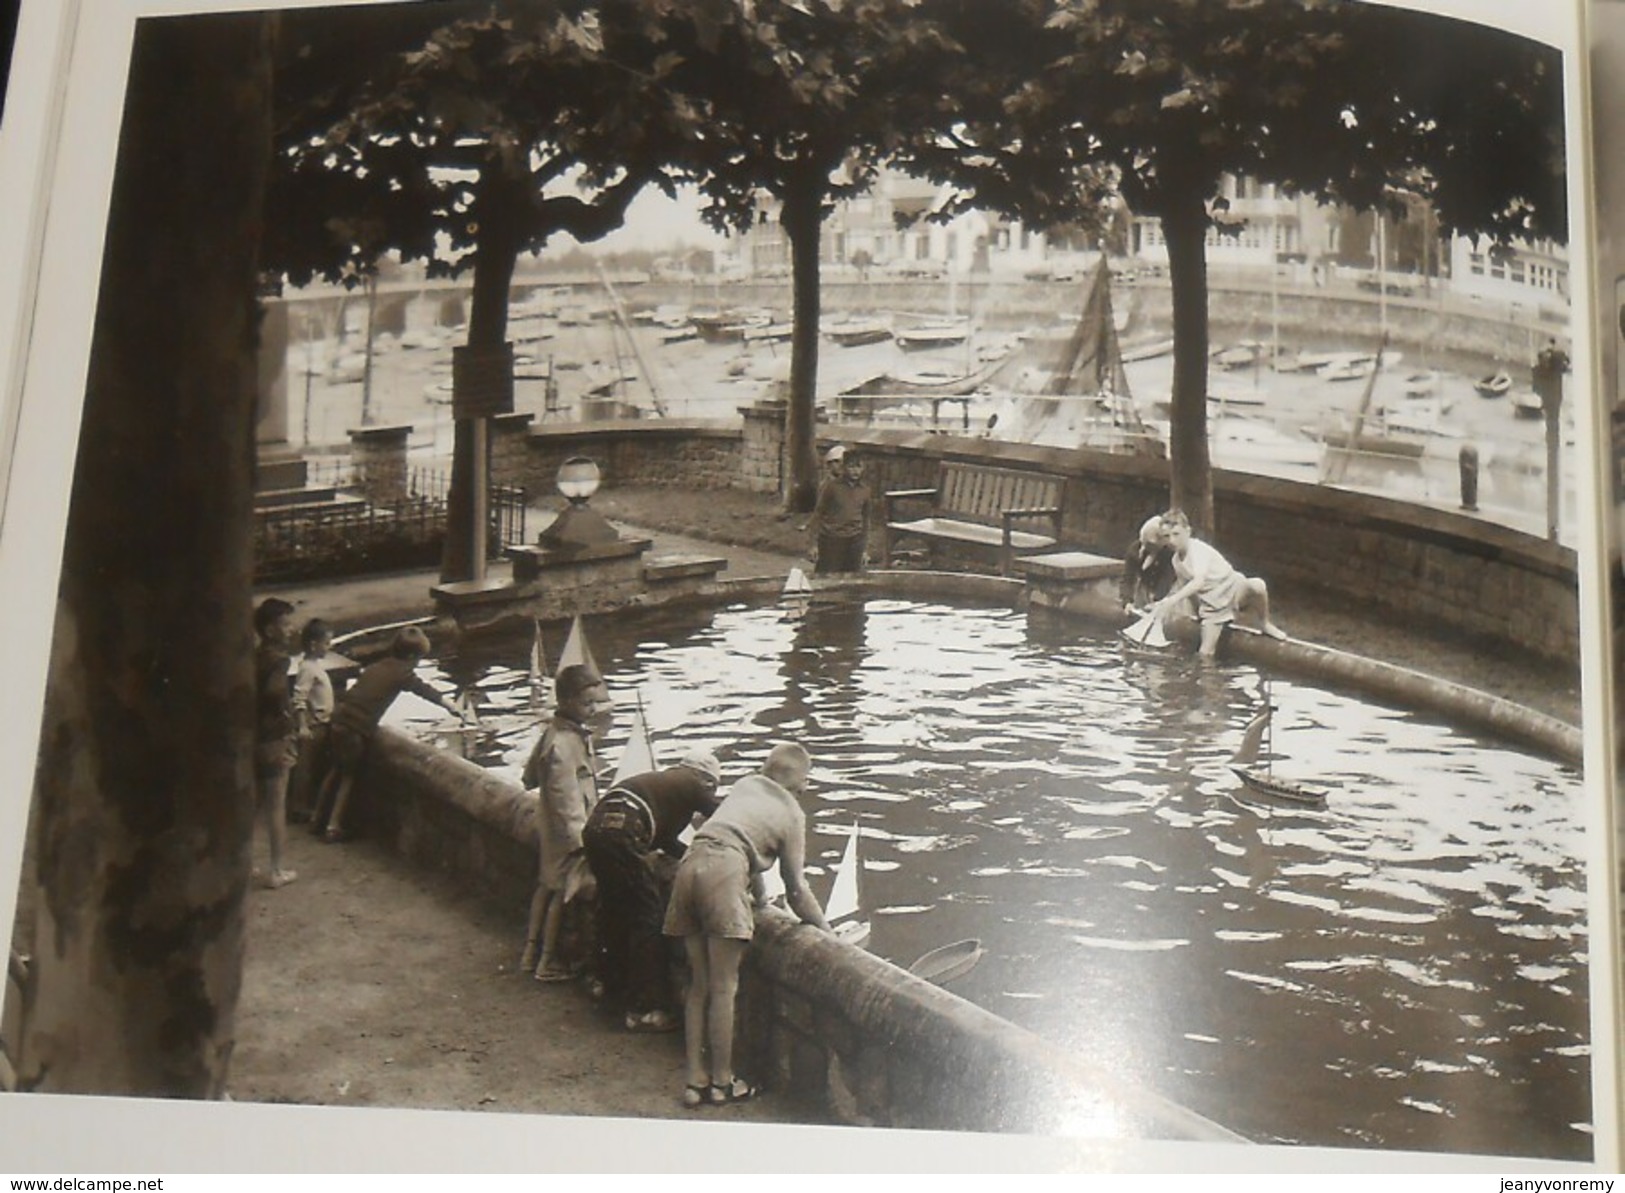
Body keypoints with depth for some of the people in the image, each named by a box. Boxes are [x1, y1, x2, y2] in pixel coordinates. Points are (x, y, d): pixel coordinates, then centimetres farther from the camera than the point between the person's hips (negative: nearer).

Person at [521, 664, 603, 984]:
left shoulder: (554, 731, 3)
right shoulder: (563, 744, -27)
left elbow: (531, 775, 15)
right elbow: (565, 799, -28)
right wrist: (579, 838, -26)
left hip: (549, 825, 10)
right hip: (566, 830, -10)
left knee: (547, 886, 19)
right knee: (562, 892, 3)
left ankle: (532, 951, 31)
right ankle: (549, 962, 15)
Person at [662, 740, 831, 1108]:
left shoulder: (745, 785, 27)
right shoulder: (792, 813, 13)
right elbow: (795, 887, 12)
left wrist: (759, 894, 48)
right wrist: (824, 927, 23)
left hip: (690, 866, 6)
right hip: (724, 873, -6)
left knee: (699, 985, 12)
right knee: (724, 988, 1)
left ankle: (696, 1081, 13)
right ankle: (721, 1083, 7)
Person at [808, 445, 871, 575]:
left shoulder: (864, 490, 6)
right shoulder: (831, 486, -6)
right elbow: (818, 513, -3)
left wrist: (865, 548, 14)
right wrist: (815, 543, -6)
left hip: (854, 541, 4)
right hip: (831, 540, -4)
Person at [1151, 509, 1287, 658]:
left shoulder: (1198, 549, -22)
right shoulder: (1176, 560, 1)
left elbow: (1199, 582, -39)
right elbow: (1184, 589, 16)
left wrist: (1171, 601, -49)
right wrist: (1162, 604, 4)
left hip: (1232, 588, -6)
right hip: (1211, 605, 6)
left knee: (1257, 586, -39)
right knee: (1205, 654, -6)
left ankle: (1266, 624, -14)